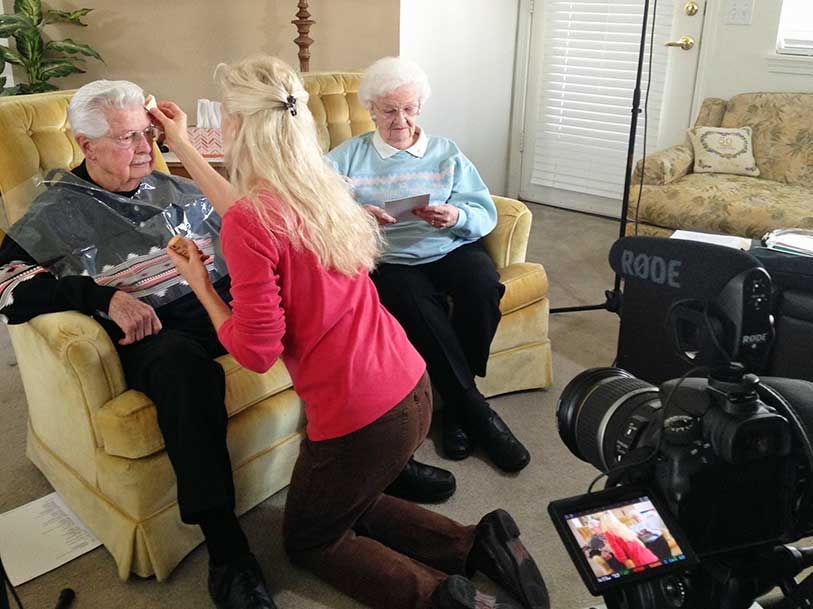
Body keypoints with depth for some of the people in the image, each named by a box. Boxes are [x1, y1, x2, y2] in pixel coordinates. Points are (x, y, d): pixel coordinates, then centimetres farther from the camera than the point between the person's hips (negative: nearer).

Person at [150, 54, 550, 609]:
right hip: (412, 389, 8)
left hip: (358, 417, -7)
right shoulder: (320, 184, 4)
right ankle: (482, 545, 14)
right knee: (350, 506, 31)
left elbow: (256, 350, -16)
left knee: (310, 541, 21)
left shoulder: (251, 223, -20)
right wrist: (183, 148, 32)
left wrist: (200, 286, -1)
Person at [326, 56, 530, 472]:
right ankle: (475, 411, -18)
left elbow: (485, 214, 7)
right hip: (389, 259, -2)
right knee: (418, 305, -35)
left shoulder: (446, 153, 19)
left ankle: (456, 406, -13)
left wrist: (456, 217, -15)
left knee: (484, 283, -31)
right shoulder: (348, 157, 14)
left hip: (450, 248, 2)